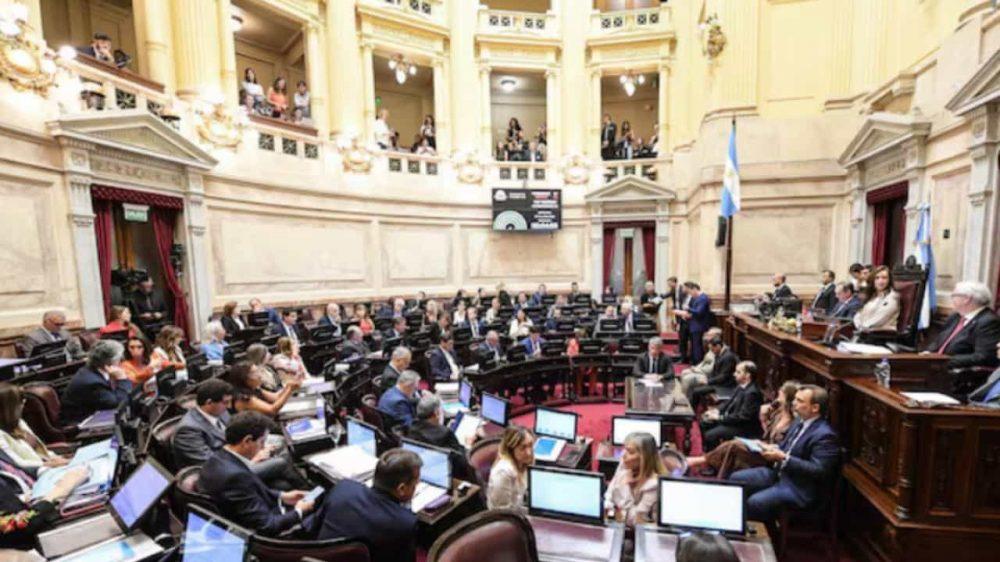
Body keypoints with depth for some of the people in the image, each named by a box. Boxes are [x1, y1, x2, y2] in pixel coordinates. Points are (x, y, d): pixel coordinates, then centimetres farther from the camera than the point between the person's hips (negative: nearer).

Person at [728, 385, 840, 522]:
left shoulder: (824, 435, -19)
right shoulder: (800, 422, 8)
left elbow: (818, 471, -25)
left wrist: (783, 458, -27)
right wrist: (773, 449, -1)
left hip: (800, 488, -9)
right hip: (779, 472, 9)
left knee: (753, 502, -25)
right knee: (736, 479, 0)